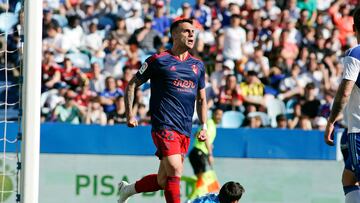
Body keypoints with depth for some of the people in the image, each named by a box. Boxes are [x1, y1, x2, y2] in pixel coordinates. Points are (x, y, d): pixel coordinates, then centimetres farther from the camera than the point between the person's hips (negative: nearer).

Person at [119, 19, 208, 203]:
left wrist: (204, 126, 13)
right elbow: (132, 85, 6)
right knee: (175, 172, -21)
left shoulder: (198, 65, 15)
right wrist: (130, 114, -4)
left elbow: (201, 99, 25)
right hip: (164, 126, -6)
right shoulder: (159, 60, -1)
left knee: (163, 181, 9)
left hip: (185, 131, 6)